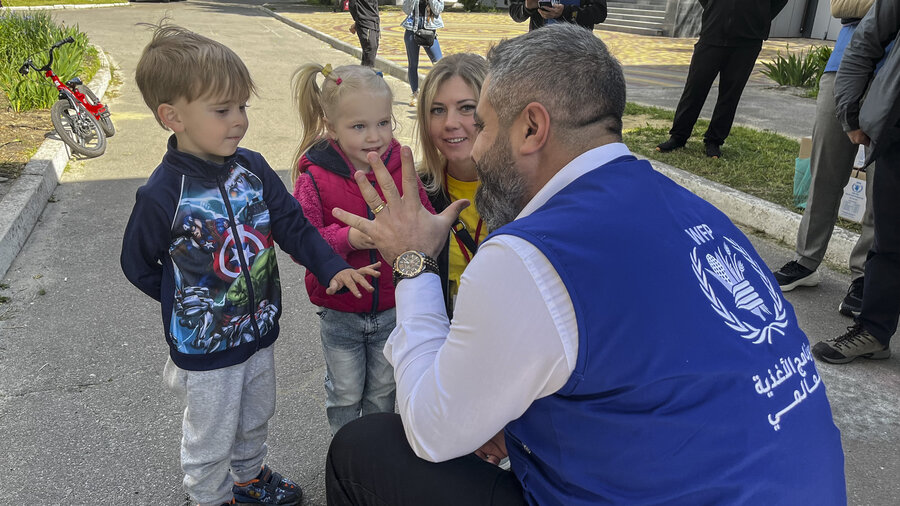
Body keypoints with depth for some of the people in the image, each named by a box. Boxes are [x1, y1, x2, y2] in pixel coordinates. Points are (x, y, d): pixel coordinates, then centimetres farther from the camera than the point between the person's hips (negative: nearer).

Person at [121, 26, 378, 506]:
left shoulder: (252, 168, -9)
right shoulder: (161, 196, -23)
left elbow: (292, 223, -6)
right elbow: (137, 264, -8)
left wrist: (332, 267, -19)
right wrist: (189, 303, -7)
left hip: (259, 328, 6)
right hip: (205, 348, -5)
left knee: (255, 418, 28)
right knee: (211, 440, 16)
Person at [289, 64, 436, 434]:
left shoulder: (401, 169, -9)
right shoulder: (314, 177, -16)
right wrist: (348, 238, -34)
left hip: (392, 304, 2)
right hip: (340, 312, -2)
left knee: (383, 391, 22)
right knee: (345, 394, 17)